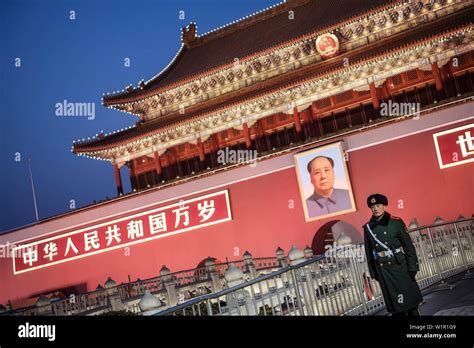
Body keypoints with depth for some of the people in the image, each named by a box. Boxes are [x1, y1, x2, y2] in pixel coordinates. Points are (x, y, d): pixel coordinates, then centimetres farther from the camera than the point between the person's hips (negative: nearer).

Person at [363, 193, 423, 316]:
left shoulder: (396, 222, -5)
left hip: (400, 266, -2)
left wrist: (412, 266, -9)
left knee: (409, 297, 5)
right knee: (393, 301, 7)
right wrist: (373, 272, 8)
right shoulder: (368, 227, 2)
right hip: (383, 269, 2)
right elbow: (369, 252, 7)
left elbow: (408, 245, -5)